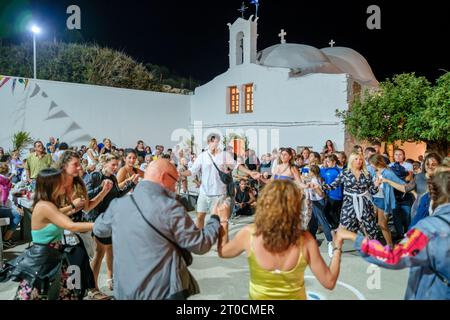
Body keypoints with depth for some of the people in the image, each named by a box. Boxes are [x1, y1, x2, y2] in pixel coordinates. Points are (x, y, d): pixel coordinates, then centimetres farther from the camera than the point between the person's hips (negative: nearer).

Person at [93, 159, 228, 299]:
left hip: (125, 291, 5)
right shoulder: (170, 208, -17)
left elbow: (98, 229, 17)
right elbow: (200, 245, -10)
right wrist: (217, 219, 5)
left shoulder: (118, 204, -4)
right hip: (163, 291, -4)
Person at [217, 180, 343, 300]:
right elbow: (329, 282, -12)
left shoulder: (248, 234, -22)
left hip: (258, 297, 0)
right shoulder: (305, 240, -21)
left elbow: (222, 252, -2)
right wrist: (338, 245, -4)